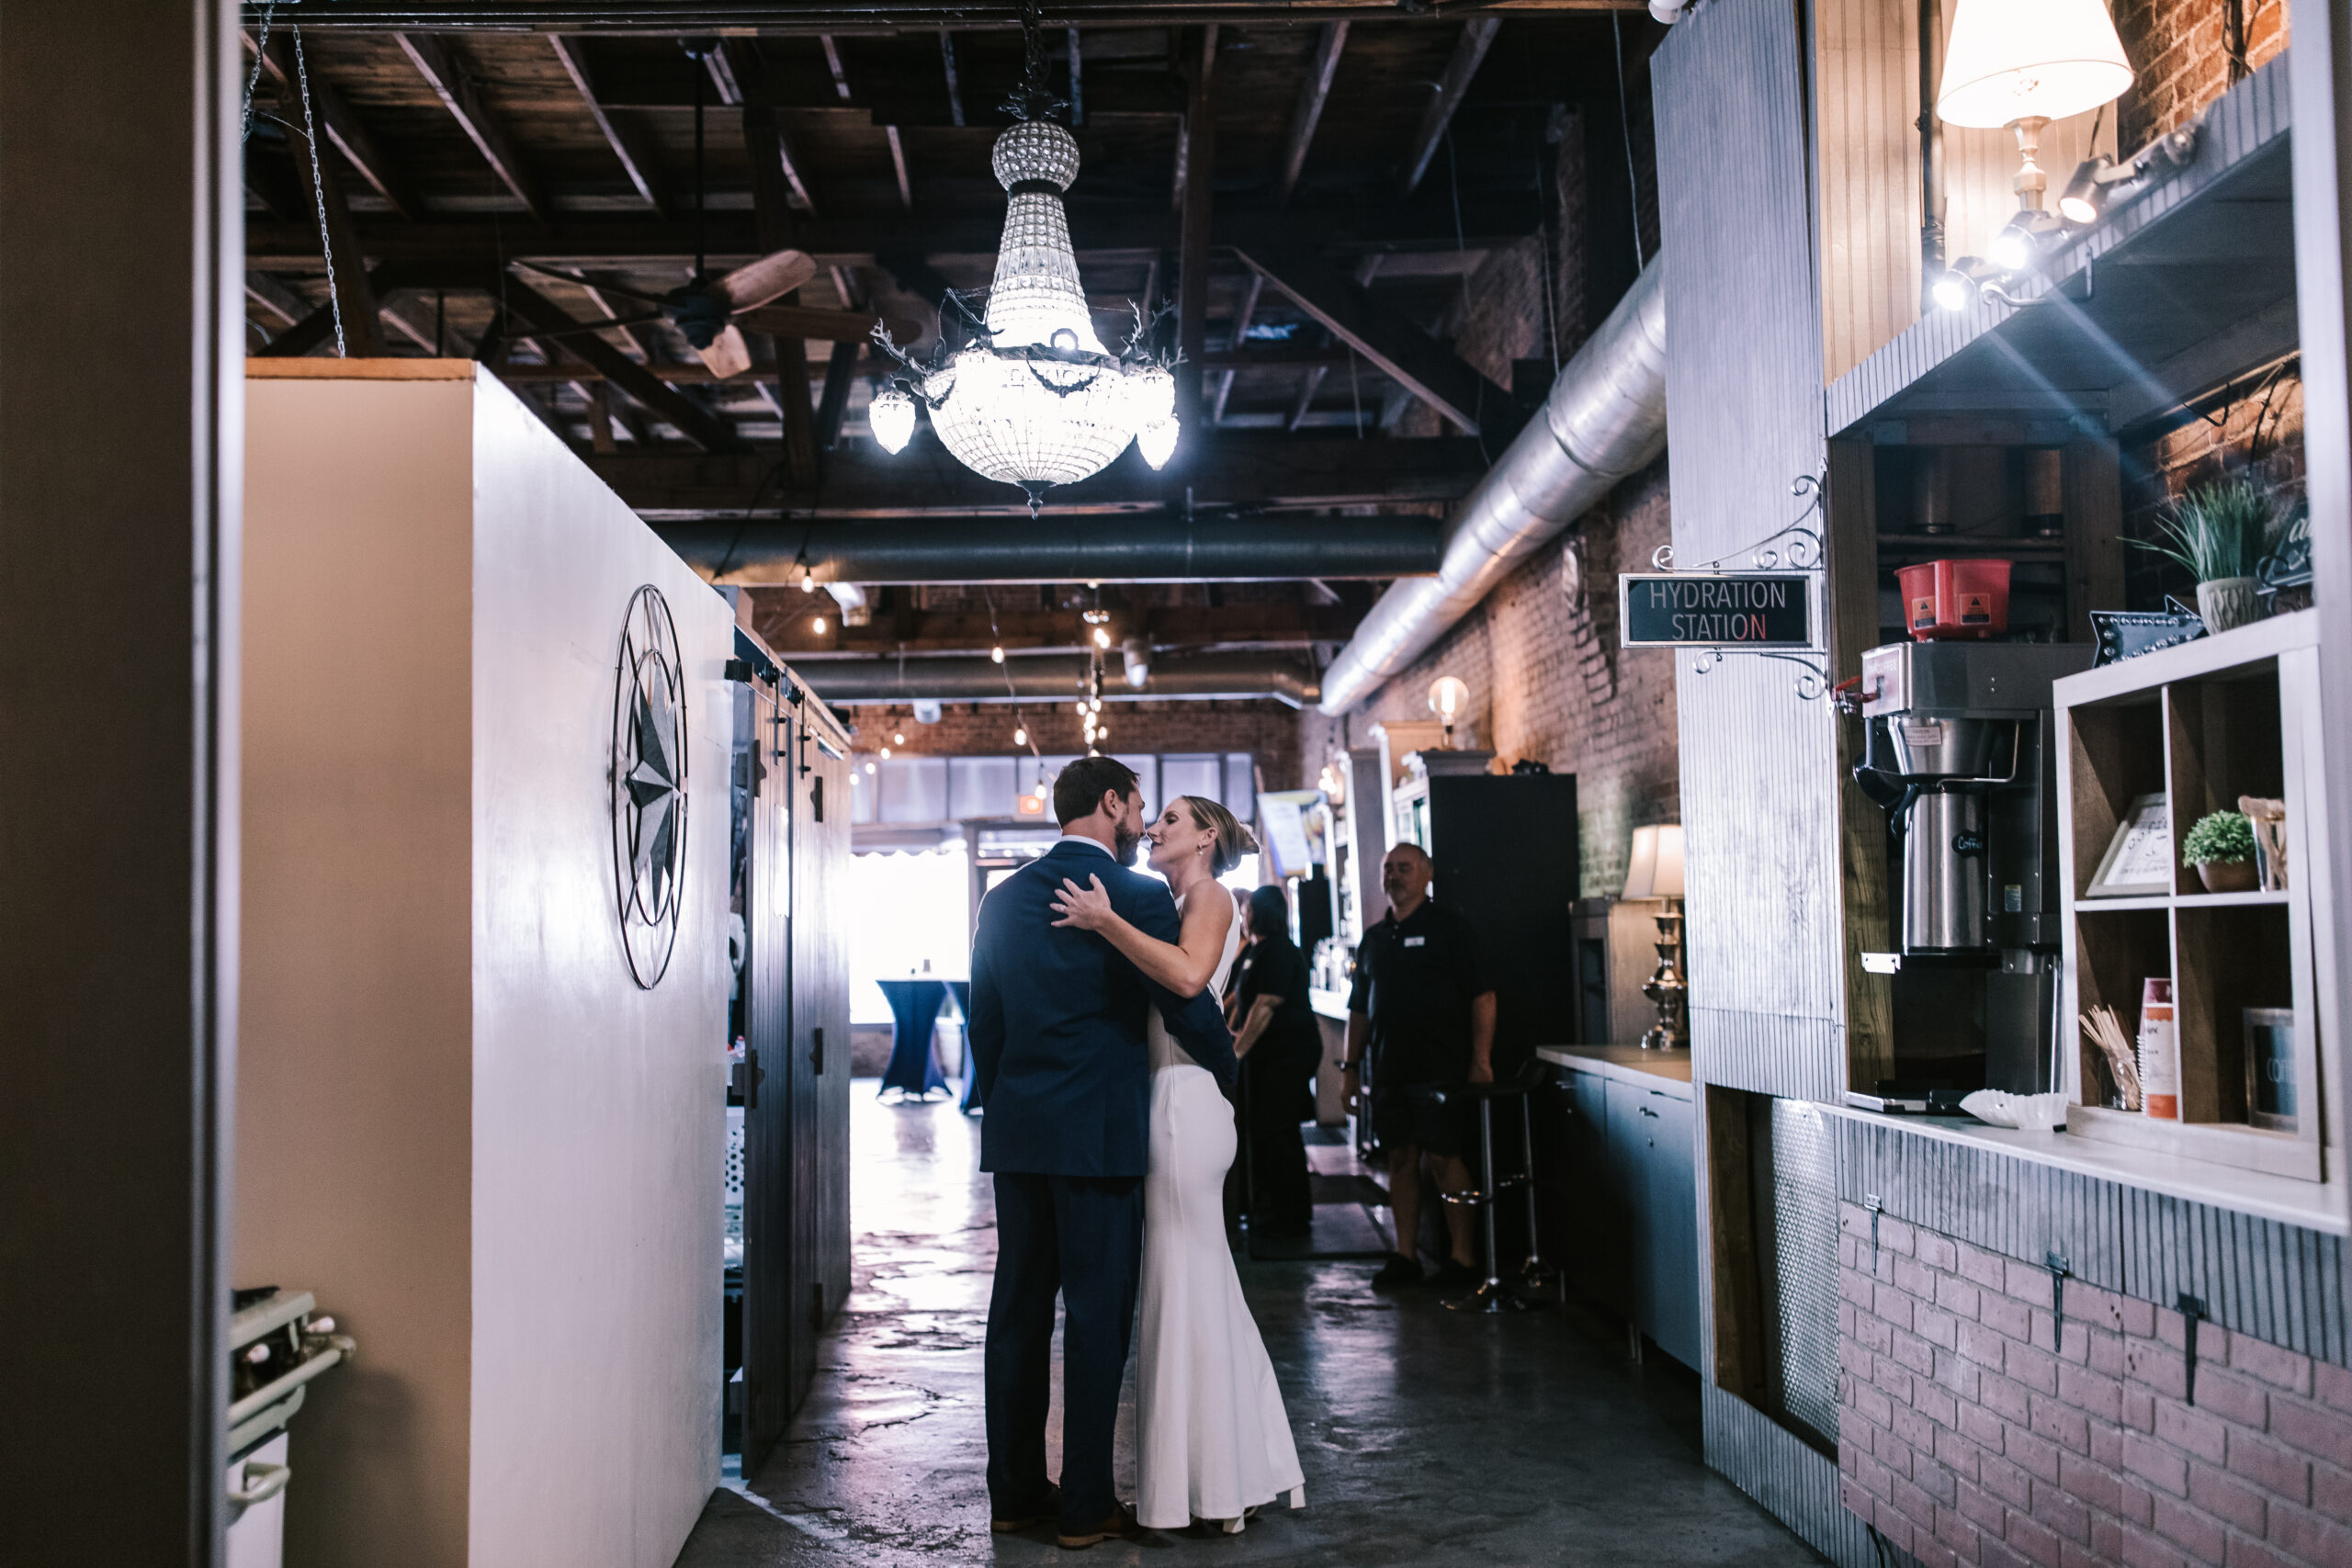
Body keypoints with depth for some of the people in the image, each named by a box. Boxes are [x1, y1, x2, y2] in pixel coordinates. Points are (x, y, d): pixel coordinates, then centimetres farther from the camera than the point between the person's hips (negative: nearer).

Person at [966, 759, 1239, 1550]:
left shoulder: (1003, 899, 8)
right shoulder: (1140, 896, -10)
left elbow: (983, 1022, 13)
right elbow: (1188, 1008, -9)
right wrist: (1226, 1067, 11)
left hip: (1016, 1134, 6)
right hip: (1100, 1134, -6)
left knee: (1018, 1308, 11)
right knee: (1097, 1314, 2)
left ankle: (1013, 1491, 20)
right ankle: (1085, 1505, 8)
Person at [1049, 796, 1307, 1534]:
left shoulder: (1209, 897, -7)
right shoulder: (1176, 905, 19)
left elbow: (1189, 976, -27)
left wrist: (1106, 921, -23)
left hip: (1187, 1104, -9)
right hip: (1170, 1104, 9)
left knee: (1185, 1286, -3)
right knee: (1202, 1286, 13)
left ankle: (1207, 1486, 6)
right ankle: (1238, 1469, 23)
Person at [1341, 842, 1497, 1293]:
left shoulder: (1449, 926, -2)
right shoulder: (1374, 938, 16)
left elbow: (1482, 996, -7)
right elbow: (1360, 1009, 20)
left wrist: (1480, 1060, -14)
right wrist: (1351, 1065, 14)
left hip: (1440, 1069, -6)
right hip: (1389, 1070, 6)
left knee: (1443, 1159, -6)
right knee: (1400, 1159, 8)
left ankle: (1463, 1257, 3)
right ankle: (1405, 1256, 15)